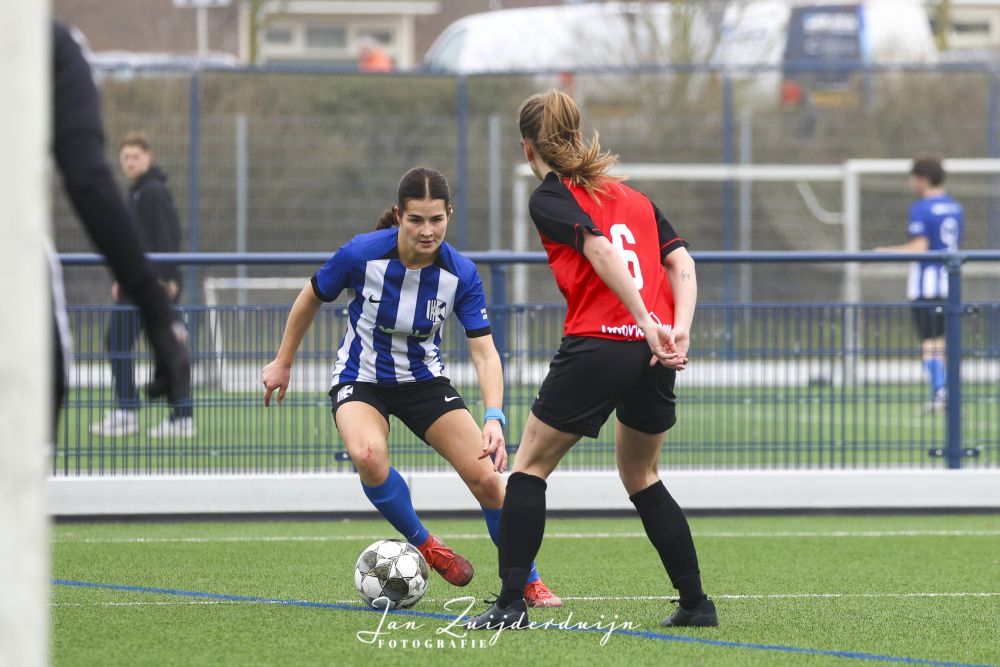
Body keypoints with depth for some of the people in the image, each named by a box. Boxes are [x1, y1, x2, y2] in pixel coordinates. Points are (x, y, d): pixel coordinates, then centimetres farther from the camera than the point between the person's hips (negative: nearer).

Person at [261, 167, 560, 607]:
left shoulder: (461, 274, -19)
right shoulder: (362, 254, -23)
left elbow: (485, 353, -19)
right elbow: (310, 299, -4)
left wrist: (494, 418, -35)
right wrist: (282, 363, 6)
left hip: (424, 380, 2)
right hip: (360, 379, -2)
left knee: (486, 478, -10)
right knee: (368, 456, -35)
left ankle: (529, 583, 12)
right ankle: (425, 547, -10)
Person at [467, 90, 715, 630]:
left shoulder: (548, 199, 2)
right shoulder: (633, 196, 21)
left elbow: (600, 250, -16)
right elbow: (680, 260, 8)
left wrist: (649, 323, -22)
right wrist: (679, 328, -4)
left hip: (597, 345, -6)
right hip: (654, 356, 6)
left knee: (530, 465, 7)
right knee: (640, 475, 23)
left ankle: (510, 602, 0)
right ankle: (696, 602, 18)